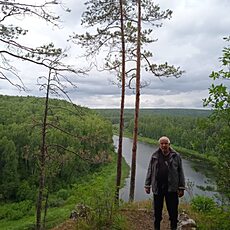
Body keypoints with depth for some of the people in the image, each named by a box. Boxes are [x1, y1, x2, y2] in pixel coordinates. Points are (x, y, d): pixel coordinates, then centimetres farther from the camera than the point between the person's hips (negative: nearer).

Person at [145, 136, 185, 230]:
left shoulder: (176, 156, 2)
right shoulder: (154, 156, 4)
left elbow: (180, 172, 4)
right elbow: (150, 171, 9)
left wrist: (181, 188, 0)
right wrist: (147, 185, 6)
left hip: (171, 188, -1)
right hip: (157, 188, 1)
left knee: (173, 211, 7)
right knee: (157, 211, 12)